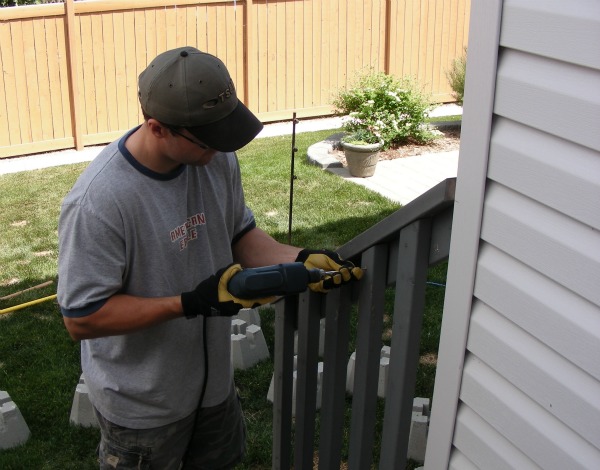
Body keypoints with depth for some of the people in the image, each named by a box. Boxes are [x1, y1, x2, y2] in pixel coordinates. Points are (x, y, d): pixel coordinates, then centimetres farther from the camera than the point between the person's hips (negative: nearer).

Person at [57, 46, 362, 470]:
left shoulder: (216, 158, -12)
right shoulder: (98, 202, -32)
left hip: (213, 378, 6)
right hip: (142, 405, -6)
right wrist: (191, 304, -32)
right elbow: (82, 318, -26)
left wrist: (299, 259, -16)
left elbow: (241, 235, 2)